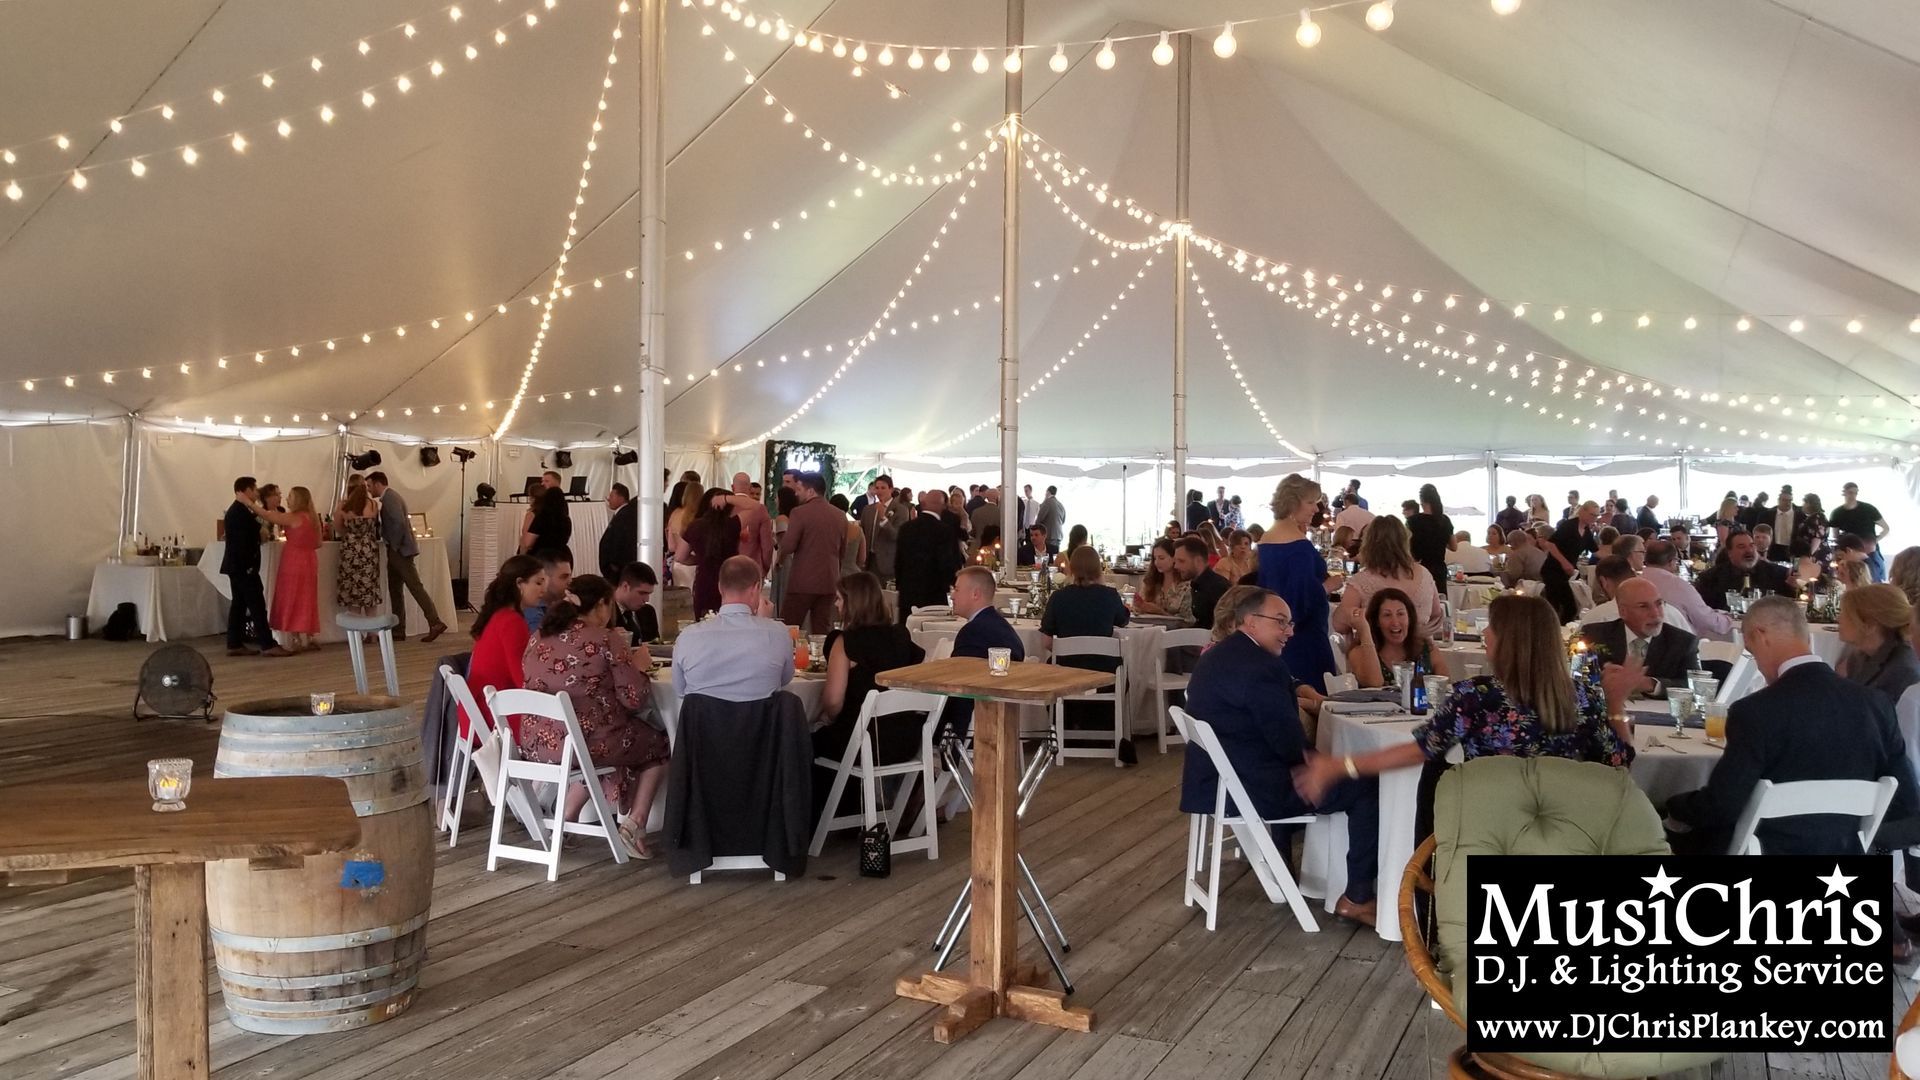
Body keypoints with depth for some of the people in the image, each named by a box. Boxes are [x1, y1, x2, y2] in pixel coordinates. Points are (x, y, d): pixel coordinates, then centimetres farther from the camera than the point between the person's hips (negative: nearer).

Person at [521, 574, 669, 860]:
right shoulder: (607, 640, -11)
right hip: (585, 743, -6)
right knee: (658, 742, 20)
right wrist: (637, 666, 7)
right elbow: (635, 700, -11)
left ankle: (566, 819, 22)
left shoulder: (539, 638, 6)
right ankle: (634, 823, 8)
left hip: (535, 744, 6)